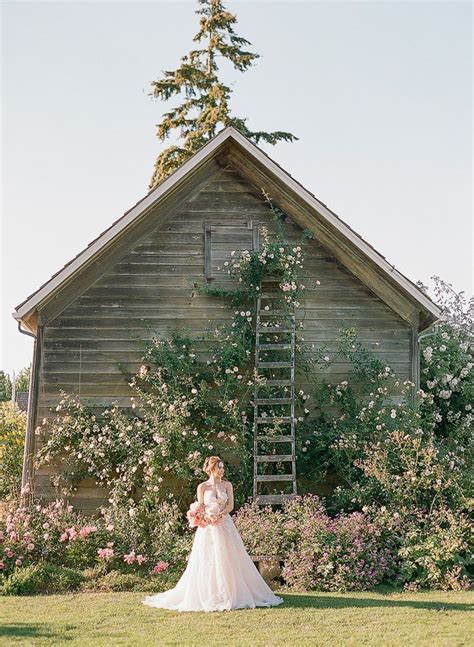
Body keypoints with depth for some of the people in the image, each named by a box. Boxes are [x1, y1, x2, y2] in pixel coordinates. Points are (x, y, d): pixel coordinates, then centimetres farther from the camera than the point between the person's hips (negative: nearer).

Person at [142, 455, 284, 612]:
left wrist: (220, 514, -18)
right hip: (208, 528, -2)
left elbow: (230, 505, -1)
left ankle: (231, 594, 10)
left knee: (228, 561, 1)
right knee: (207, 563, -2)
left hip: (225, 525, 2)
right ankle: (208, 597, 6)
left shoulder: (227, 485, 6)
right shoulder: (202, 487, 0)